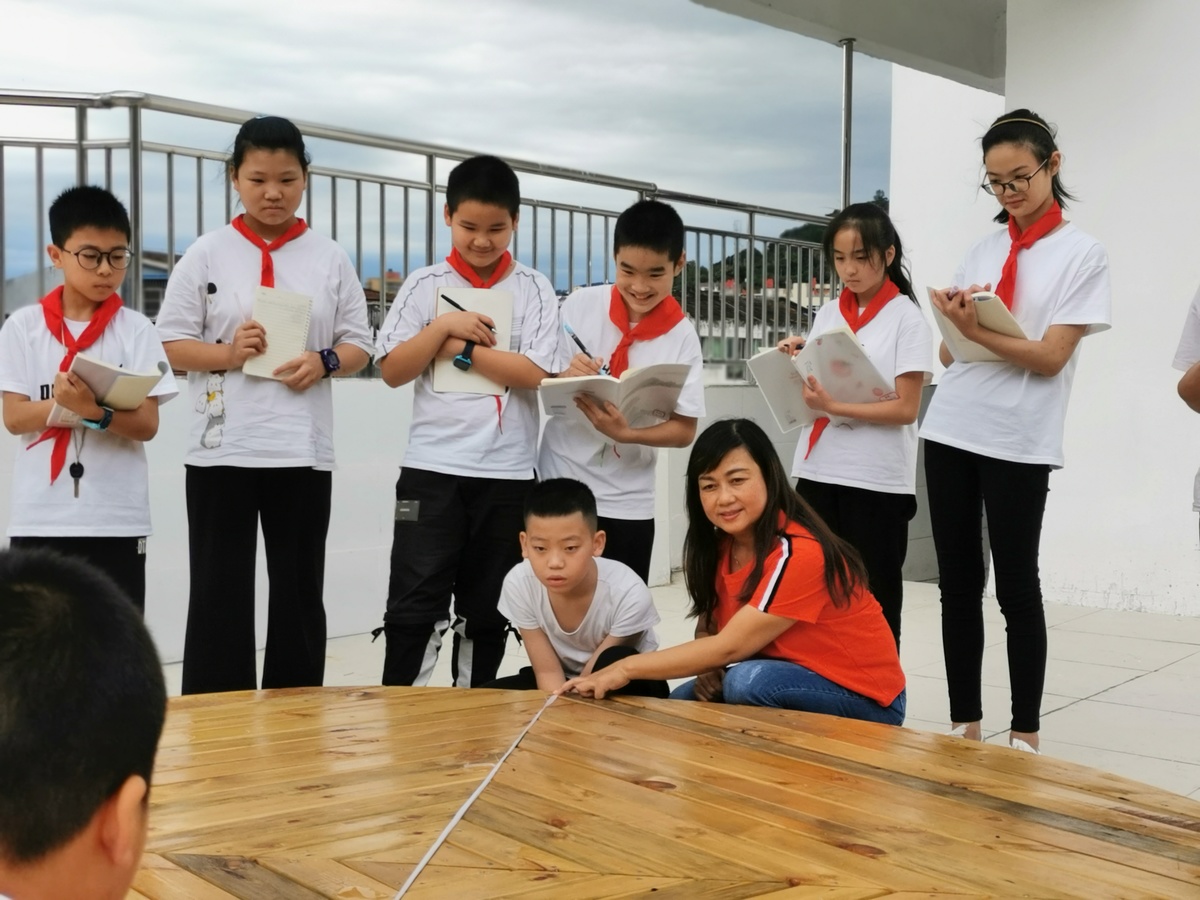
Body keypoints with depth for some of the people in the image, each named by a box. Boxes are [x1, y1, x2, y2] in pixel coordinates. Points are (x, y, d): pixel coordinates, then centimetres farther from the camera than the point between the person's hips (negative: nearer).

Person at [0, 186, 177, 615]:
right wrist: (62, 402, -22)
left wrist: (96, 412, -25)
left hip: (118, 519, -1)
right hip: (40, 518, 1)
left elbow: (147, 424, -6)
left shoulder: (136, 329, -1)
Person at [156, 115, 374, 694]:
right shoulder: (207, 254, 2)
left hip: (303, 450, 1)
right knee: (219, 592, 4)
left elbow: (359, 345, 7)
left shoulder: (330, 258, 5)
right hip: (222, 447, -1)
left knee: (299, 593, 9)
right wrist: (227, 353, -16)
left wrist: (324, 362, -13)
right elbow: (172, 344, 1)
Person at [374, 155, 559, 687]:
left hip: (508, 474, 1)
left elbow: (535, 373, -9)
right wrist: (443, 327, -12)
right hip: (432, 468, 0)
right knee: (415, 604, -2)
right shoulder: (424, 285, 4)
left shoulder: (533, 290, 3)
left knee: (486, 611, 11)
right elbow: (392, 371, -1)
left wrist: (462, 348, -8)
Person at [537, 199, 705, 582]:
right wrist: (566, 380, -23)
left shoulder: (682, 337, -7)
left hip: (627, 501, 0)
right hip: (559, 485, 1)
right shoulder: (580, 306, -6)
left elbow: (684, 430, -6)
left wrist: (626, 433, -24)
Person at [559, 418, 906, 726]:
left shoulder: (799, 552, -27)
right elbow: (708, 626, 6)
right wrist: (708, 666, -18)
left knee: (747, 682, -30)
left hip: (864, 698, -7)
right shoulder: (721, 544, -2)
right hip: (792, 678, 7)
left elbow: (730, 646, -27)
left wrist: (627, 668, -23)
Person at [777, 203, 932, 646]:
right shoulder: (827, 315, 11)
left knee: (873, 602, 3)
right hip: (817, 473, 5)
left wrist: (834, 407, -22)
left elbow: (907, 408, -12)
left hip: (878, 481, -5)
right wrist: (794, 364, -3)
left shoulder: (906, 318, -5)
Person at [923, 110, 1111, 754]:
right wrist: (954, 325, -9)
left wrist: (976, 331, -23)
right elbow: (949, 353, 12)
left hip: (1019, 442, -5)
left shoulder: (1081, 254, 0)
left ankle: (1025, 736, 12)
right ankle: (965, 726, 16)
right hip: (951, 431, 5)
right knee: (958, 584, 7)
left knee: (1016, 588, 1)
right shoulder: (981, 251, 13)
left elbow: (1050, 358, -10)